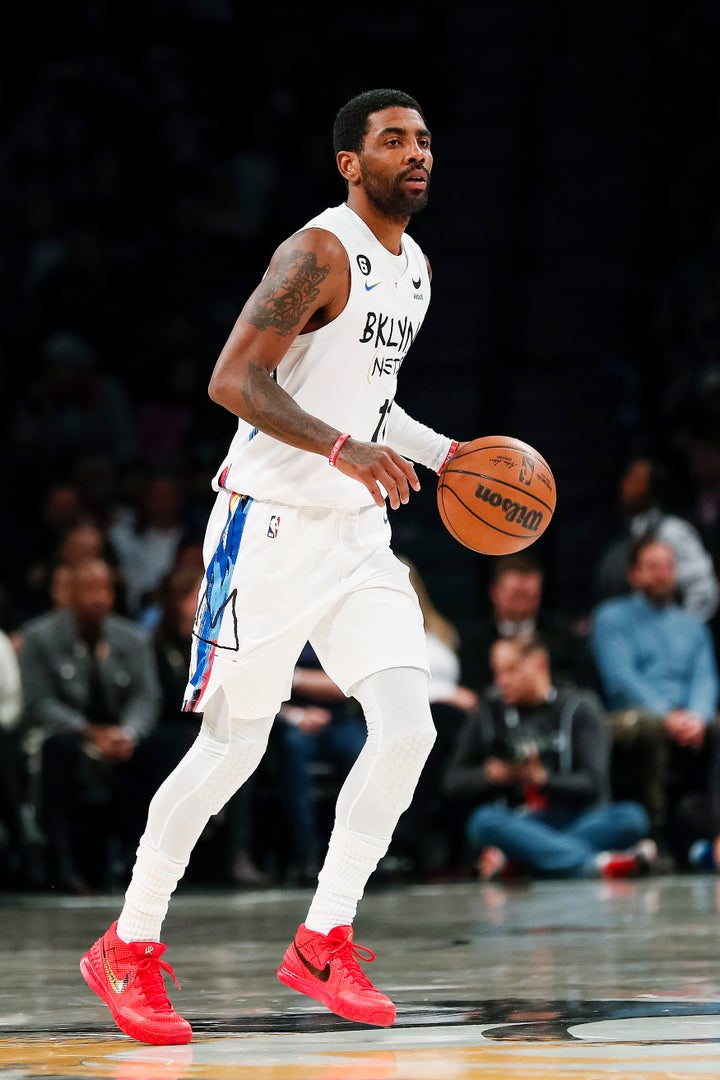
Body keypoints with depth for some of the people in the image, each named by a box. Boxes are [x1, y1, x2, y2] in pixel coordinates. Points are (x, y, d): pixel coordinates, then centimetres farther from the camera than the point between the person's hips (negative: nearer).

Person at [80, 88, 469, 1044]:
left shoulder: (413, 268, 14)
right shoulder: (319, 254, -14)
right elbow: (234, 381, -23)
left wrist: (444, 454, 17)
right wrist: (344, 448, -33)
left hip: (358, 533, 8)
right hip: (271, 526, -8)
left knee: (407, 727, -6)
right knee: (233, 748, -5)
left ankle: (322, 945, 4)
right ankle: (128, 949, 10)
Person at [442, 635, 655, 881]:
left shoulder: (578, 708, 6)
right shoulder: (489, 713, 13)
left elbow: (593, 784, -5)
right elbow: (453, 782, 11)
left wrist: (541, 778, -21)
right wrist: (489, 775, -10)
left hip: (575, 821, 0)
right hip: (515, 825, 0)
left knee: (632, 816, -29)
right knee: (483, 821, -33)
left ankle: (510, 857, -34)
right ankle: (596, 865, -43)